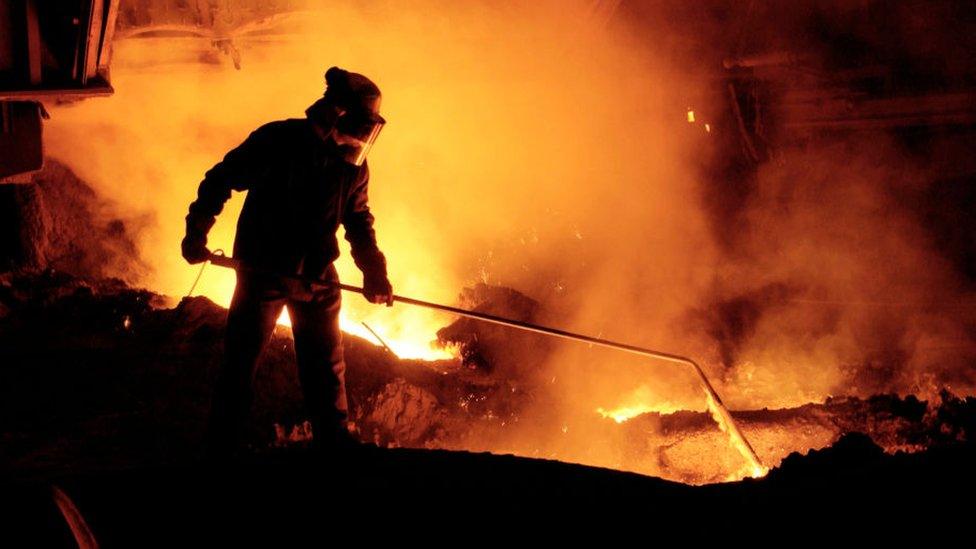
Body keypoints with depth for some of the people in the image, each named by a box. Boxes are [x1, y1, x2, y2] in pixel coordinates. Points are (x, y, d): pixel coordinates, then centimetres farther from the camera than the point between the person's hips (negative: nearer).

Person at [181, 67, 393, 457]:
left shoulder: (354, 165, 0)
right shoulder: (278, 141, -15)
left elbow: (358, 221, 13)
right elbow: (221, 179, -6)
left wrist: (373, 271, 3)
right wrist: (197, 232, -12)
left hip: (317, 278, 4)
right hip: (262, 274, -4)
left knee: (326, 369, 9)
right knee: (240, 363, 0)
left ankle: (334, 442, 22)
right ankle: (220, 450, 10)